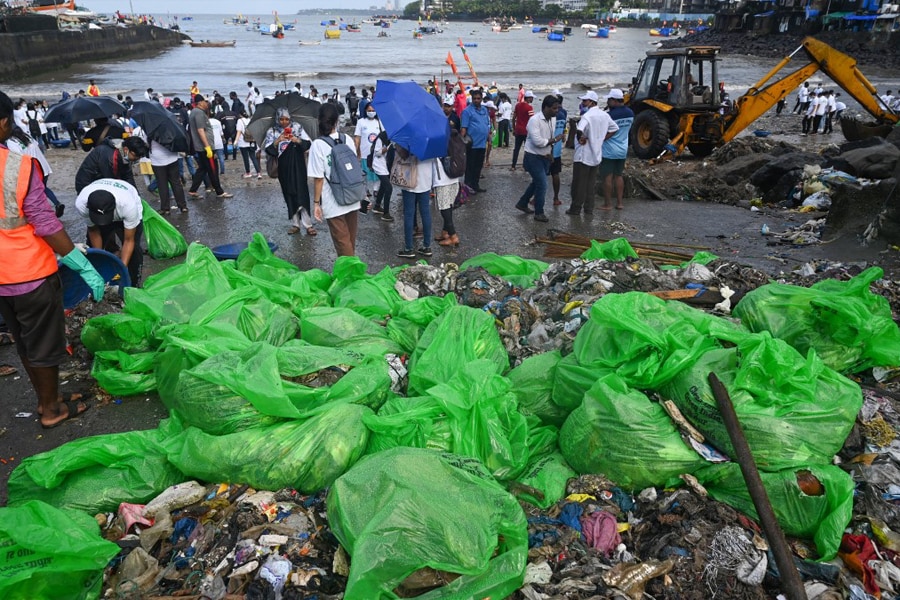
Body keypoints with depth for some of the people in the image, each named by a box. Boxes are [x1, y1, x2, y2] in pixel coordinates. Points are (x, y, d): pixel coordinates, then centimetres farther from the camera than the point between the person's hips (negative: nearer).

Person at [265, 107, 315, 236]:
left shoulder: (297, 127, 1)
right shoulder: (272, 131, 3)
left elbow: (308, 143, -3)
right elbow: (268, 150, -4)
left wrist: (297, 140, -20)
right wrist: (277, 141, -20)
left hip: (298, 166, -2)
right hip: (284, 168, 2)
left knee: (301, 193, -8)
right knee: (289, 194, 7)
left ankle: (308, 224, -6)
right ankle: (295, 223, 16)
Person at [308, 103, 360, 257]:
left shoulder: (318, 144, -12)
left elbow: (319, 178, -14)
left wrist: (316, 202, -5)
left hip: (333, 203, -5)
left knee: (342, 242, 5)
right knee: (350, 240, 19)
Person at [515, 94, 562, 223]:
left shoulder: (553, 119, 2)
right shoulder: (535, 120, -22)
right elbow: (537, 141, -28)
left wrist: (550, 152, -3)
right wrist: (554, 140, -18)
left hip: (545, 157, 8)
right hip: (533, 157, -8)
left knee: (536, 182, 19)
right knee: (542, 184, -6)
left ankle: (522, 203, 38)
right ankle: (539, 213, 9)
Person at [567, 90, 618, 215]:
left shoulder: (587, 116, -19)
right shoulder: (605, 115, 6)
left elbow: (579, 130, -36)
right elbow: (614, 129, 16)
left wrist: (581, 139, -17)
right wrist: (602, 139, 13)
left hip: (583, 155, -7)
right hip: (597, 155, 7)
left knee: (579, 184, 3)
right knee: (591, 183, 14)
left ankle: (576, 209, 9)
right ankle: (589, 208, 18)